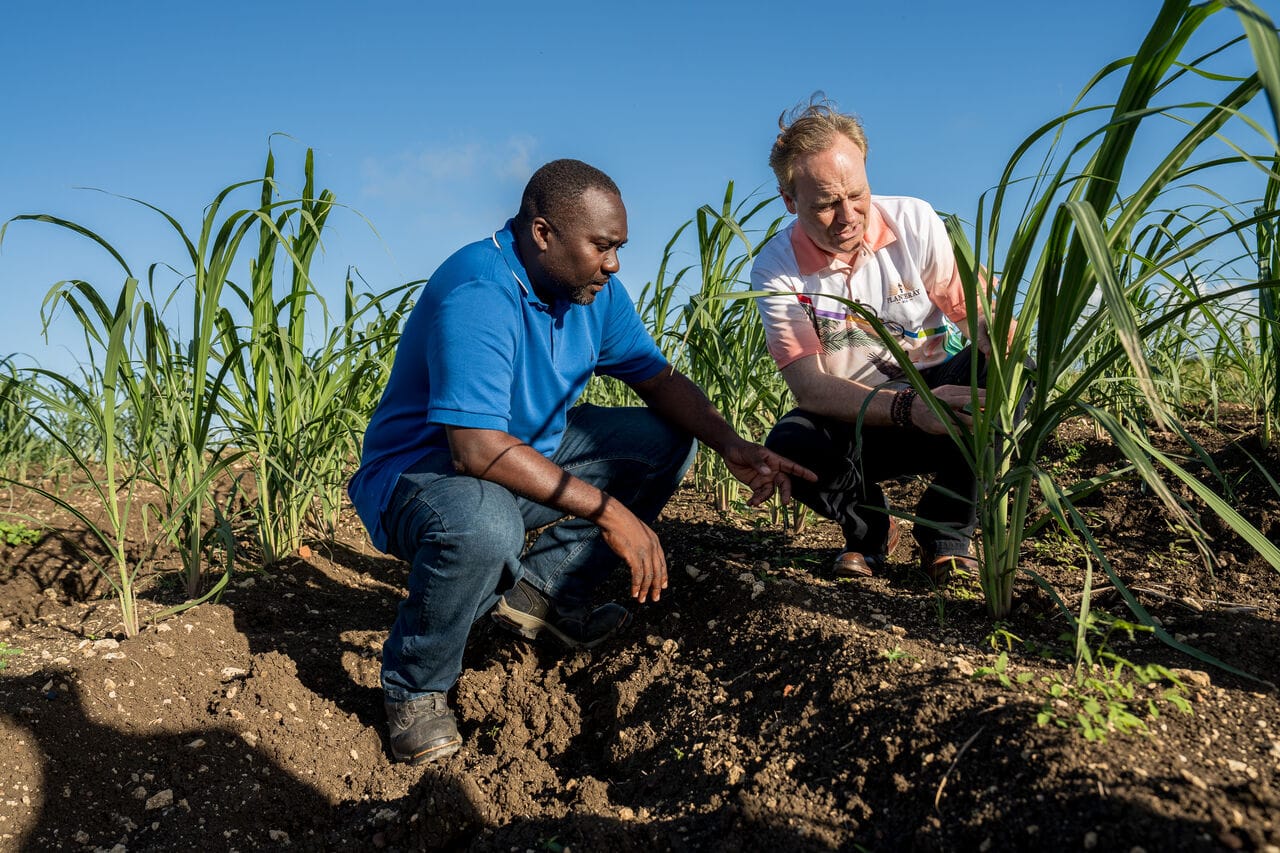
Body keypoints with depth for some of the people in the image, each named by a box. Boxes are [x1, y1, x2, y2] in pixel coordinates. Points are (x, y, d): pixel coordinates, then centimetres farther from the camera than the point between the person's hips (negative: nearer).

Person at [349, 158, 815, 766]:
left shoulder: (594, 290, -1)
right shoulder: (476, 294, -29)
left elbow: (659, 379, 5)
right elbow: (478, 448, -37)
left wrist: (733, 448, -13)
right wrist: (606, 509, -34)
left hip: (532, 453, 8)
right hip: (424, 468, -8)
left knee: (665, 440, 0)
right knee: (484, 529, -42)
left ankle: (539, 591, -1)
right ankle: (415, 688, -11)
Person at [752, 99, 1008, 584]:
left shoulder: (914, 222, -10)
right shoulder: (776, 269, -14)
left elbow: (979, 315, -11)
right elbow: (808, 385, -23)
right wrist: (907, 409, -38)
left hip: (935, 393, 1)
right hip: (853, 423, -1)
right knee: (789, 447, -34)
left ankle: (945, 535, -8)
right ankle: (869, 530, 3)